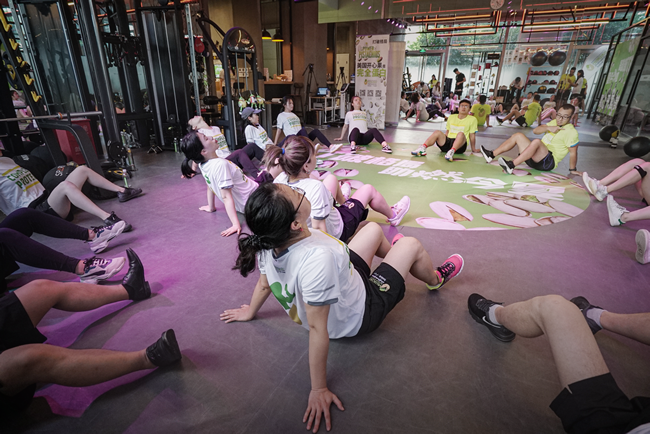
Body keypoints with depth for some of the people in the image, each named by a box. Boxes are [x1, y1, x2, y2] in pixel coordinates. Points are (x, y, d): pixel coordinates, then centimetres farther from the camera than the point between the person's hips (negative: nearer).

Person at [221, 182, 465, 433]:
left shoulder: (269, 243, -22)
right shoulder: (318, 259, -45)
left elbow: (264, 283, -4)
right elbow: (317, 329, -37)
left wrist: (250, 312, 16)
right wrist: (319, 390, -24)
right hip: (358, 317, -7)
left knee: (374, 229, 18)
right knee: (412, 245, 6)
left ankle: (394, 255, 56)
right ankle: (435, 279, 42)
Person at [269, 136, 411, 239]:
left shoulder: (281, 179, -21)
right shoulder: (315, 187, -40)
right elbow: (319, 228, -36)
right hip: (336, 232, -6)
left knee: (331, 178, 21)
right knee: (369, 189, 11)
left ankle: (342, 200, 55)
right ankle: (393, 215, 41)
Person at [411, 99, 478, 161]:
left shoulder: (472, 119, 8)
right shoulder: (451, 117, 19)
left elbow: (472, 136, 8)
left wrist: (473, 149, 9)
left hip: (460, 145, -3)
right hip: (447, 141, 3)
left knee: (461, 134, -35)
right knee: (437, 133, -23)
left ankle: (452, 151, -57)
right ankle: (422, 148, -39)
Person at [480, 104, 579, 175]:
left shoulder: (571, 132, -6)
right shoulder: (554, 123, 16)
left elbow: (573, 152, -11)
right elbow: (535, 131, 5)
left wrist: (573, 170, -15)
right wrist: (548, 128, -11)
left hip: (548, 162, -7)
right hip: (535, 158, 8)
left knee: (536, 141, -34)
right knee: (518, 135, 3)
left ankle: (511, 166, -47)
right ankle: (491, 155, -6)